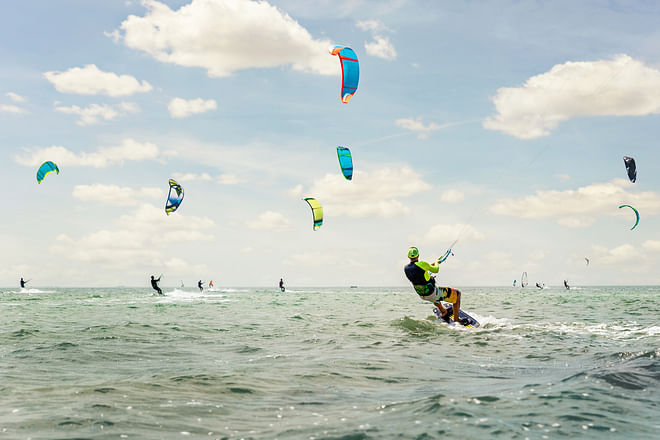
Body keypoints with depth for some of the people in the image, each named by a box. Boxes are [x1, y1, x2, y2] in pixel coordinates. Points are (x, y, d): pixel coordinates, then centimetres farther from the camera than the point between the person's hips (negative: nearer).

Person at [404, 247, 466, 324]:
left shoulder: (406, 269, -3)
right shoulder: (422, 264, -22)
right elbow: (435, 270, -5)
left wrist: (431, 264, 28)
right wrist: (436, 263, 18)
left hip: (422, 296, 7)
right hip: (432, 294, -7)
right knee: (457, 294, 8)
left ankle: (444, 312, 51)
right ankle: (456, 319, 10)